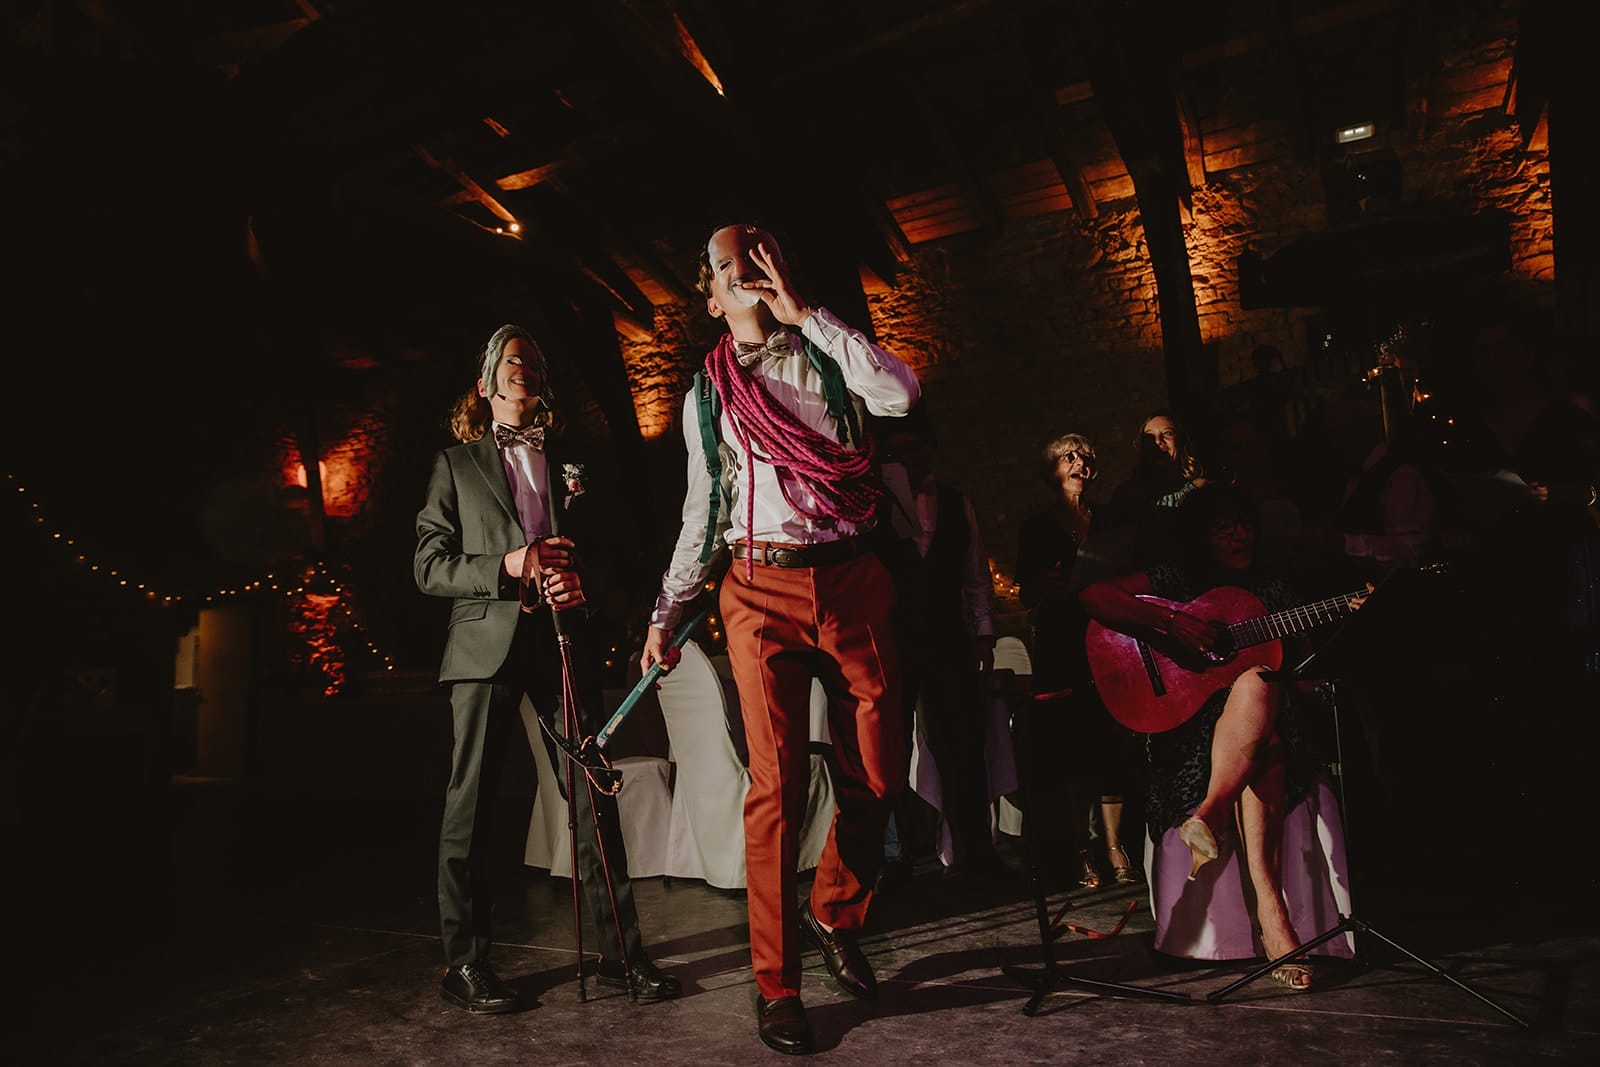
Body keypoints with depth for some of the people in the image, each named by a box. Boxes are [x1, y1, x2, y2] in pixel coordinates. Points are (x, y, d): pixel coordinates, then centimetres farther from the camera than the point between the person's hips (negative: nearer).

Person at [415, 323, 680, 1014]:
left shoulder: (572, 464, 18)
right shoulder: (456, 463, 11)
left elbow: (603, 550, 18)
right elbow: (429, 566, 3)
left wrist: (582, 581, -5)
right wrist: (506, 565, -12)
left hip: (563, 641, 2)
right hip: (486, 645, -2)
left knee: (594, 797, 2)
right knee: (470, 805, 1)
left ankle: (619, 952, 11)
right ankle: (464, 963, 15)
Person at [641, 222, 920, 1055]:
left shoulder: (827, 356, 10)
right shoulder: (707, 392, 14)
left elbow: (900, 393, -12)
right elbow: (700, 516, 17)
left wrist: (805, 314, -7)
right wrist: (665, 615, 14)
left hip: (852, 583, 1)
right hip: (761, 590, 0)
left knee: (877, 775, 5)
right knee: (776, 783, -3)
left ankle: (835, 918, 31)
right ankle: (777, 984, 11)